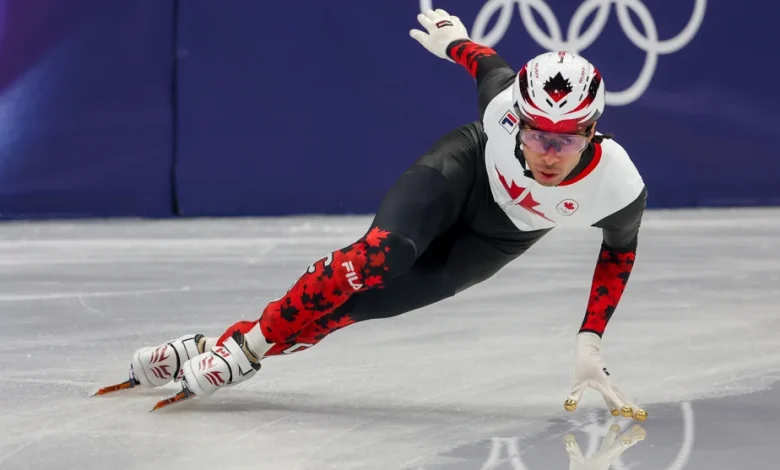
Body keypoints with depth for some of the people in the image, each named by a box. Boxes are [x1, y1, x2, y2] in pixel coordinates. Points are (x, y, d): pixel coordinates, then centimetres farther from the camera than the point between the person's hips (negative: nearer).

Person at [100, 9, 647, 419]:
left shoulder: (620, 189, -34)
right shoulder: (505, 105, -35)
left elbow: (619, 251, -11)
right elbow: (489, 64, -10)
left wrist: (590, 341, -12)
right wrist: (453, 36, 12)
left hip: (497, 237, 1)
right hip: (464, 169, -1)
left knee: (374, 299, -15)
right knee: (380, 256, -28)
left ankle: (245, 353, -4)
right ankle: (248, 338, -15)